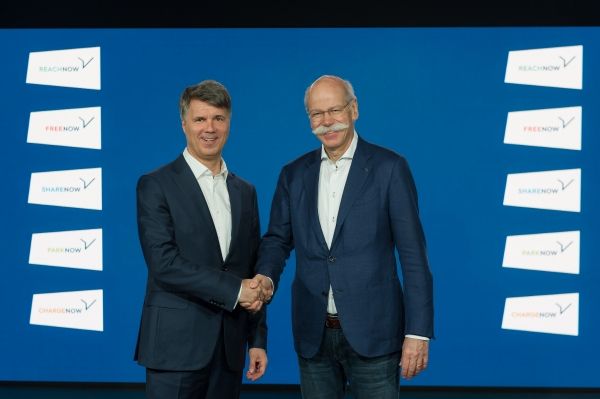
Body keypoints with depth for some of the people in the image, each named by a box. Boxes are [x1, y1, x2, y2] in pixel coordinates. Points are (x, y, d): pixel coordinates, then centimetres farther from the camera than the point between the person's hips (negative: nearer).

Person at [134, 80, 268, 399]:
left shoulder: (244, 192, 13)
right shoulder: (156, 185, -4)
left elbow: (253, 271, 13)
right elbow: (163, 263, -15)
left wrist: (257, 340, 10)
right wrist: (233, 289, -14)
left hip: (229, 347, 5)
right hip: (176, 344, -5)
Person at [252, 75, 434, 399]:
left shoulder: (389, 168, -4)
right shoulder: (294, 174, 9)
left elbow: (413, 253, -6)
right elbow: (278, 238, 11)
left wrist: (418, 332, -10)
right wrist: (266, 276, -11)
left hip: (372, 332, -3)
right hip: (313, 335, 4)